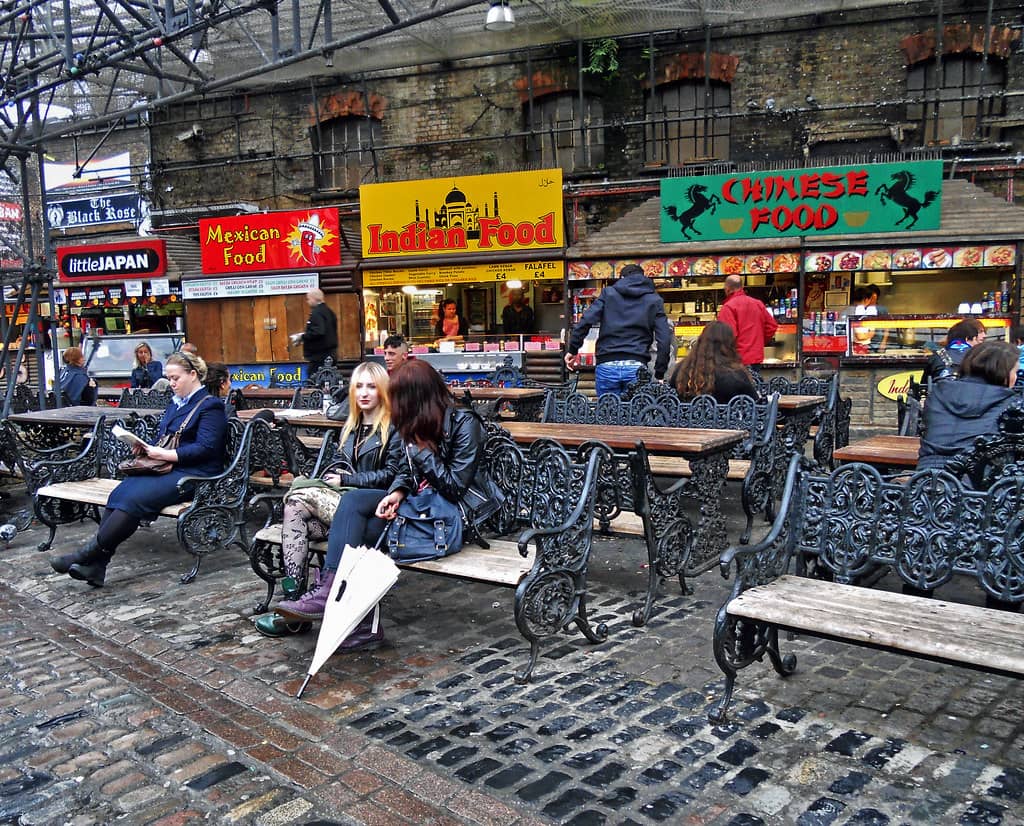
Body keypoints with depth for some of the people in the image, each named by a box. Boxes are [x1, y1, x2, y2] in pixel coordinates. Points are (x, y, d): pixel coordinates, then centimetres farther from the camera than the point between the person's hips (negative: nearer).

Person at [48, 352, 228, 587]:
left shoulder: (210, 406, -3)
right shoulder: (175, 403, 24)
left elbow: (205, 448, -13)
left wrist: (165, 455, -17)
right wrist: (148, 448, 8)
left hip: (193, 475, -7)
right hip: (167, 470, 8)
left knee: (135, 497, -28)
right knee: (121, 492, -20)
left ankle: (89, 554, -23)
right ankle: (95, 566, -27)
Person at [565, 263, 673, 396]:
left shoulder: (608, 293, 12)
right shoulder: (654, 300, 13)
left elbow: (586, 321, -1)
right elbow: (664, 339, 4)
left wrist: (572, 349, 6)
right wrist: (659, 373, 8)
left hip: (607, 366, 0)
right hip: (636, 367, 0)